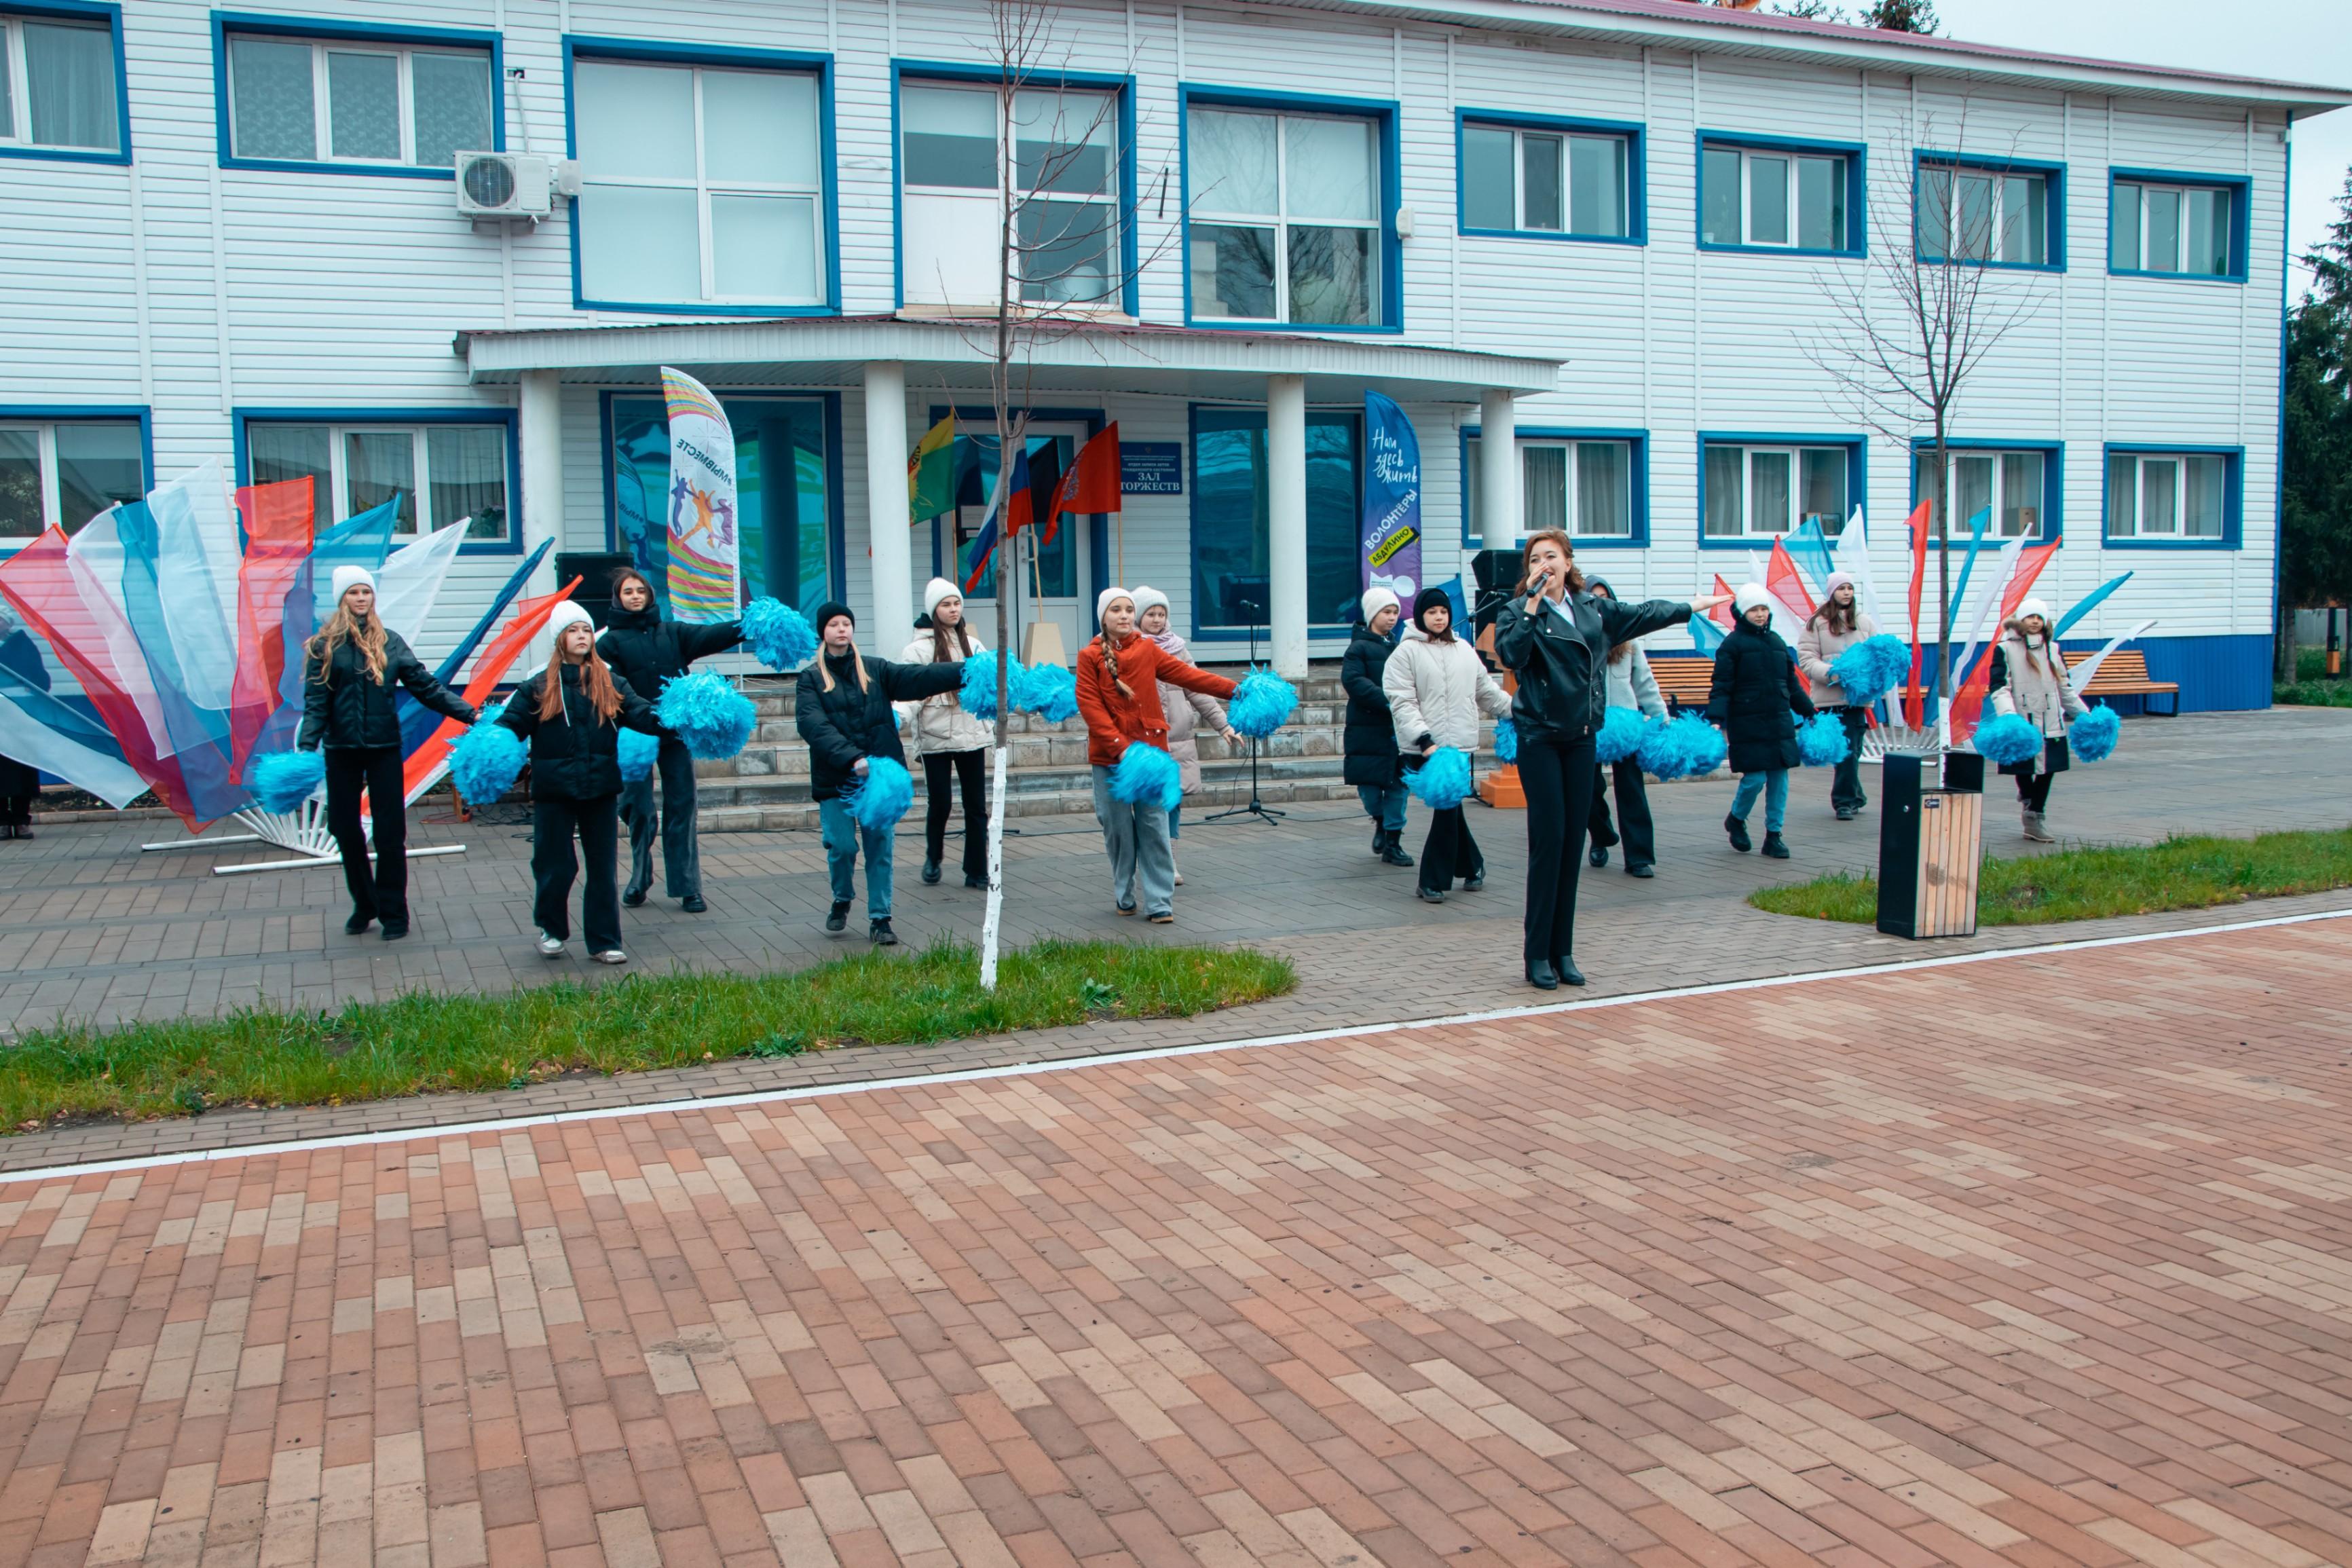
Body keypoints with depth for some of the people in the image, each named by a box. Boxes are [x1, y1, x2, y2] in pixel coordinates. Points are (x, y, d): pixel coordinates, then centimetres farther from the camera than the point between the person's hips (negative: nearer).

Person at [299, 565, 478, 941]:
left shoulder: (390, 642, 3)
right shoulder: (325, 645, 0)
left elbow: (425, 686, 0)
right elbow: (315, 703, -6)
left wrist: (469, 713, -9)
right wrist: (306, 748, -18)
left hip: (384, 748, 0)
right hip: (341, 751, 0)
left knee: (390, 833, 1)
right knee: (346, 831, 9)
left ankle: (393, 913, 10)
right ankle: (364, 905, 25)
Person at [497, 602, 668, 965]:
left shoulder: (611, 685, 6)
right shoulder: (538, 688, 1)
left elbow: (643, 714, -5)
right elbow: (510, 725, -5)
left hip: (601, 790, 2)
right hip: (553, 792, -2)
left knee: (603, 867, 7)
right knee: (554, 866, 7)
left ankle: (604, 942, 16)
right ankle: (552, 929, 31)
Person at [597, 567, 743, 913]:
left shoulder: (672, 632, 11)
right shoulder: (611, 640, 3)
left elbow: (709, 637, -4)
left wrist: (746, 626, -22)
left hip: (677, 732, 2)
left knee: (681, 809, 2)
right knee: (639, 810, 2)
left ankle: (687, 888, 7)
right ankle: (640, 879, 23)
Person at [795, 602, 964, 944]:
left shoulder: (876, 671, 8)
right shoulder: (812, 679, 1)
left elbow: (916, 677, -7)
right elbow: (814, 726, -13)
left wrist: (965, 671, -23)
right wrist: (852, 758, -26)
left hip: (879, 773, 2)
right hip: (835, 779, -2)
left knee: (880, 846, 1)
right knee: (842, 846, -2)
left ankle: (880, 918, 11)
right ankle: (842, 901, 27)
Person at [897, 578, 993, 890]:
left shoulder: (973, 645, 11)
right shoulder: (919, 649, -4)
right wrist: (896, 716, -28)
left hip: (972, 735, 4)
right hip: (935, 738, -4)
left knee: (976, 805, 4)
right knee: (939, 803, 2)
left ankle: (977, 870, 12)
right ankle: (933, 858, 27)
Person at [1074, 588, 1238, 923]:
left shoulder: (1147, 650, 8)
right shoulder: (1090, 657, 1)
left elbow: (1187, 675, 2)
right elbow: (1090, 706, -6)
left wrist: (1234, 689, -8)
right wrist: (1119, 746, -16)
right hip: (1109, 757, -1)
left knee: (1154, 827, -2)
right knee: (1118, 828, 5)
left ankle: (1159, 903, 1)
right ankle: (1124, 896, 22)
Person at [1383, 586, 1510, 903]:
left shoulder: (1464, 649, 14)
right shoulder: (1407, 652, -1)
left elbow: (1487, 691, 25)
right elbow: (1403, 703, -8)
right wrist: (1425, 740, -18)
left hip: (1458, 743, 3)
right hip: (1424, 746, -3)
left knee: (1448, 807, 1)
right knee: (1448, 808, -2)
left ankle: (1433, 881, 13)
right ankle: (1472, 865, 15)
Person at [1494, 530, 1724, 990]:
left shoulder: (1593, 609, 10)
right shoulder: (1518, 611, -5)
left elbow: (1641, 616, 27)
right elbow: (1511, 654, -23)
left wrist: (1691, 606, 37)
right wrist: (1532, 606, -24)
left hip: (1581, 738, 5)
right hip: (1539, 739, -5)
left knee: (1573, 843, 6)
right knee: (1548, 842, -8)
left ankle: (1563, 952, 14)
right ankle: (1537, 955, 0)